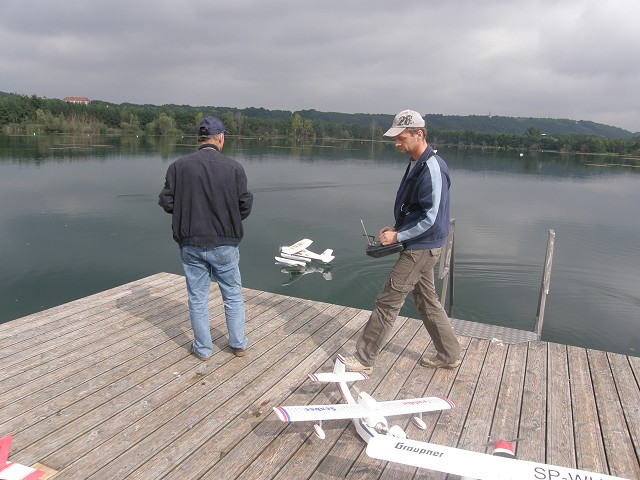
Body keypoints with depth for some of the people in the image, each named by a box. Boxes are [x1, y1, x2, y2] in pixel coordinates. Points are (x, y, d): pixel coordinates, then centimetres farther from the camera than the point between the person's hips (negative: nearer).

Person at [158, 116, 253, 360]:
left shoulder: (178, 166, -6)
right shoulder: (234, 167, -9)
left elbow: (166, 202, -5)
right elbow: (245, 205, -7)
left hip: (191, 244, 1)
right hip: (225, 244, -1)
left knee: (198, 297, 14)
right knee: (233, 294, 16)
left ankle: (203, 348, 25)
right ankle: (238, 344, 26)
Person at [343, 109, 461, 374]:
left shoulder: (432, 168, -21)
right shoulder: (416, 164, 8)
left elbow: (431, 219, -23)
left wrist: (398, 236, -17)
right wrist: (397, 228, 7)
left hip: (421, 248, -10)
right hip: (418, 246, 10)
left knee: (387, 302, -3)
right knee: (427, 300, 19)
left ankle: (364, 359, 8)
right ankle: (449, 354, 33)